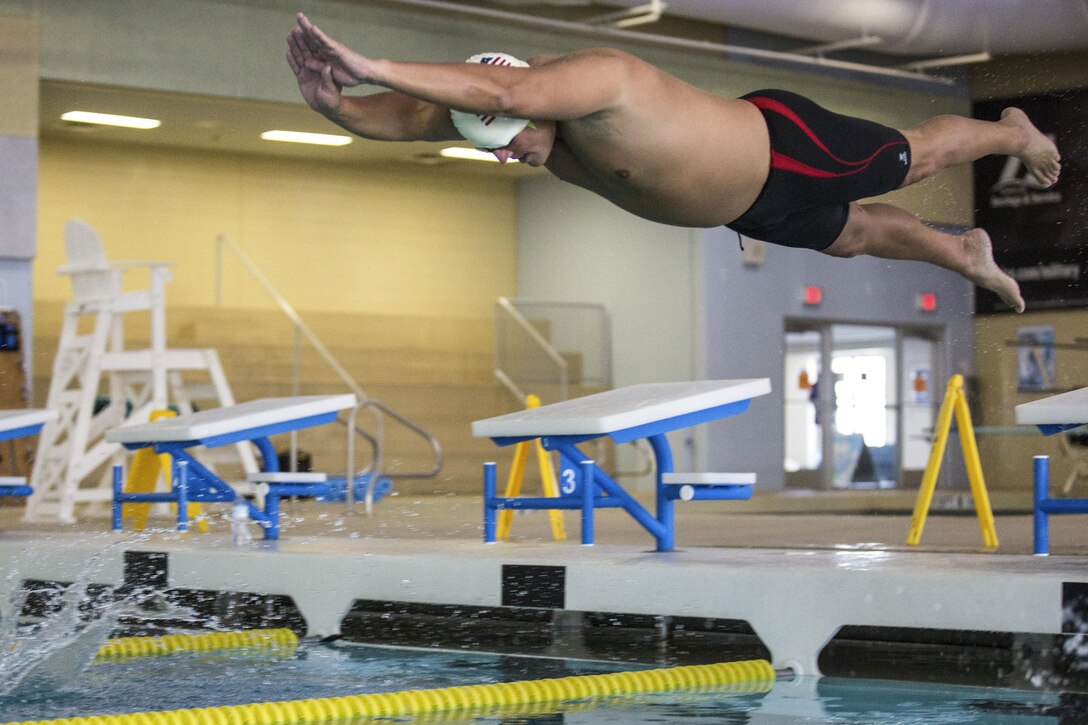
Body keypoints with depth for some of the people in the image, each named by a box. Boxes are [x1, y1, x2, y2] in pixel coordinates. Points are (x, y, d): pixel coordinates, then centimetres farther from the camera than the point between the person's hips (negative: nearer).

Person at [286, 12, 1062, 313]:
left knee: (913, 158, 20)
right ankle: (964, 252, 59)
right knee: (851, 236, 31)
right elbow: (416, 115, -23)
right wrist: (340, 107, -44)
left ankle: (1016, 131, 51)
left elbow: (496, 85, -63)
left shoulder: (595, 78, -44)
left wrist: (372, 66, -67)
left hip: (786, 149, -7)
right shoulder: (508, 104, -19)